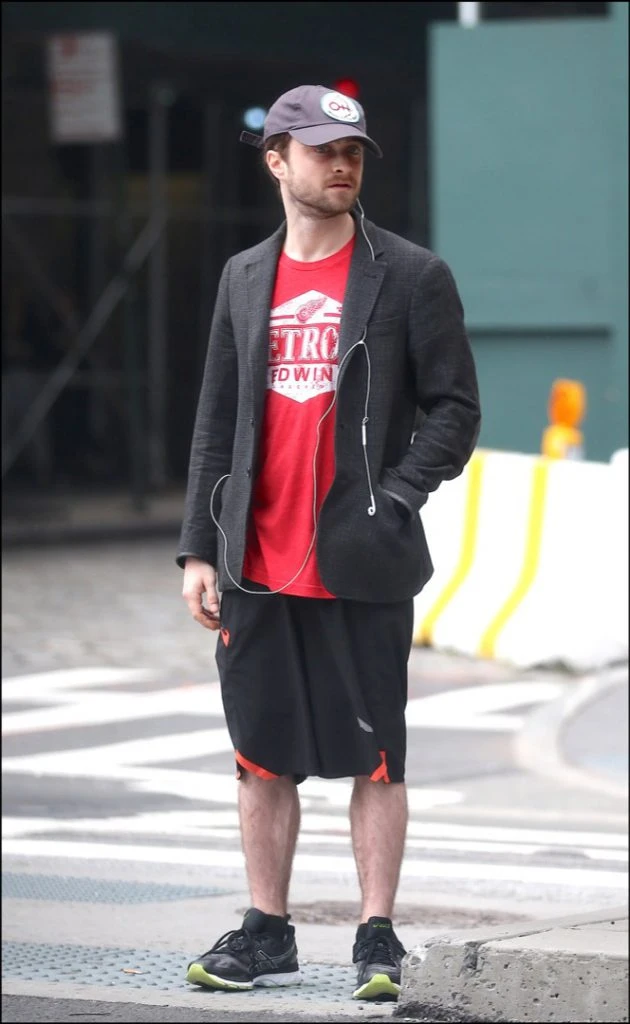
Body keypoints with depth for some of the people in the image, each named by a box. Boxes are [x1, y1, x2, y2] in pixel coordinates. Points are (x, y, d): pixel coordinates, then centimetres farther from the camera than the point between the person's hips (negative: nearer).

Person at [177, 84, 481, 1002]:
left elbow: (454, 408, -1)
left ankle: (377, 940, 6)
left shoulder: (411, 276, -1)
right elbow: (217, 422, 13)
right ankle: (267, 938, 17)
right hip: (258, 570, 4)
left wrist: (394, 501, -13)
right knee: (263, 757, 9)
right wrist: (199, 549, 7)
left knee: (374, 759, 0)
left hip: (361, 566, -4)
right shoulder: (245, 279, 11)